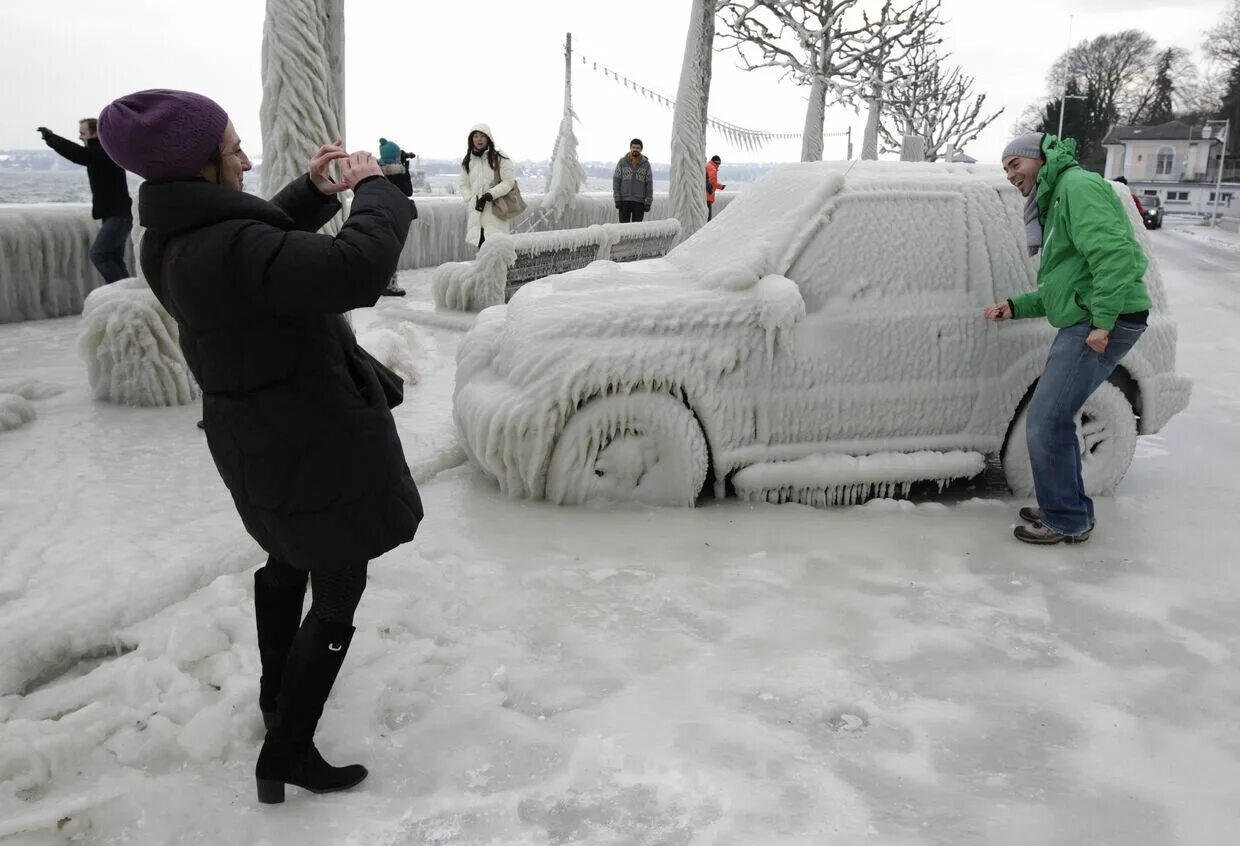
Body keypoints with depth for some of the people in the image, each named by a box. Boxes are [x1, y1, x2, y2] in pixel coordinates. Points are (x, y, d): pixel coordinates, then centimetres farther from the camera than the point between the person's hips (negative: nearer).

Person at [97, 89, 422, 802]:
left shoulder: (174, 240, -1)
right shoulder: (231, 248, -30)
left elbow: (269, 241, 17)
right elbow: (359, 267, -39)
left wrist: (315, 193, 3)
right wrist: (375, 187, -22)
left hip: (259, 441, 10)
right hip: (317, 445, -9)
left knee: (287, 557, 30)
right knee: (338, 594, 6)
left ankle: (278, 691, 50)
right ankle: (287, 753, 14)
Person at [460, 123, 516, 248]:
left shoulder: (499, 159, -1)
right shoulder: (467, 162, 14)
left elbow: (509, 181, -5)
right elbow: (464, 185, 17)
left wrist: (490, 194, -14)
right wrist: (471, 199, 0)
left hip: (495, 212, -4)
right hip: (475, 212, 4)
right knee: (478, 246, 0)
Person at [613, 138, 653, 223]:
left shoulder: (646, 164, 3)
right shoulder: (622, 162, 2)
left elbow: (649, 184, 2)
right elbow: (616, 181, 0)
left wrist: (648, 203, -5)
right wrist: (617, 200, -8)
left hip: (639, 202, 0)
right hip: (624, 200, 0)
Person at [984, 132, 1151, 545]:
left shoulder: (1078, 186, -9)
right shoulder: (1055, 201, 24)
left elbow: (1113, 253, -22)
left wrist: (1103, 320, -26)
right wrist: (1015, 307, 18)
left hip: (1101, 325, -11)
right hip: (1084, 324, 11)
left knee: (1046, 423, -10)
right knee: (1055, 420, 18)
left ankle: (1067, 521, 3)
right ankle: (1067, 510, 29)